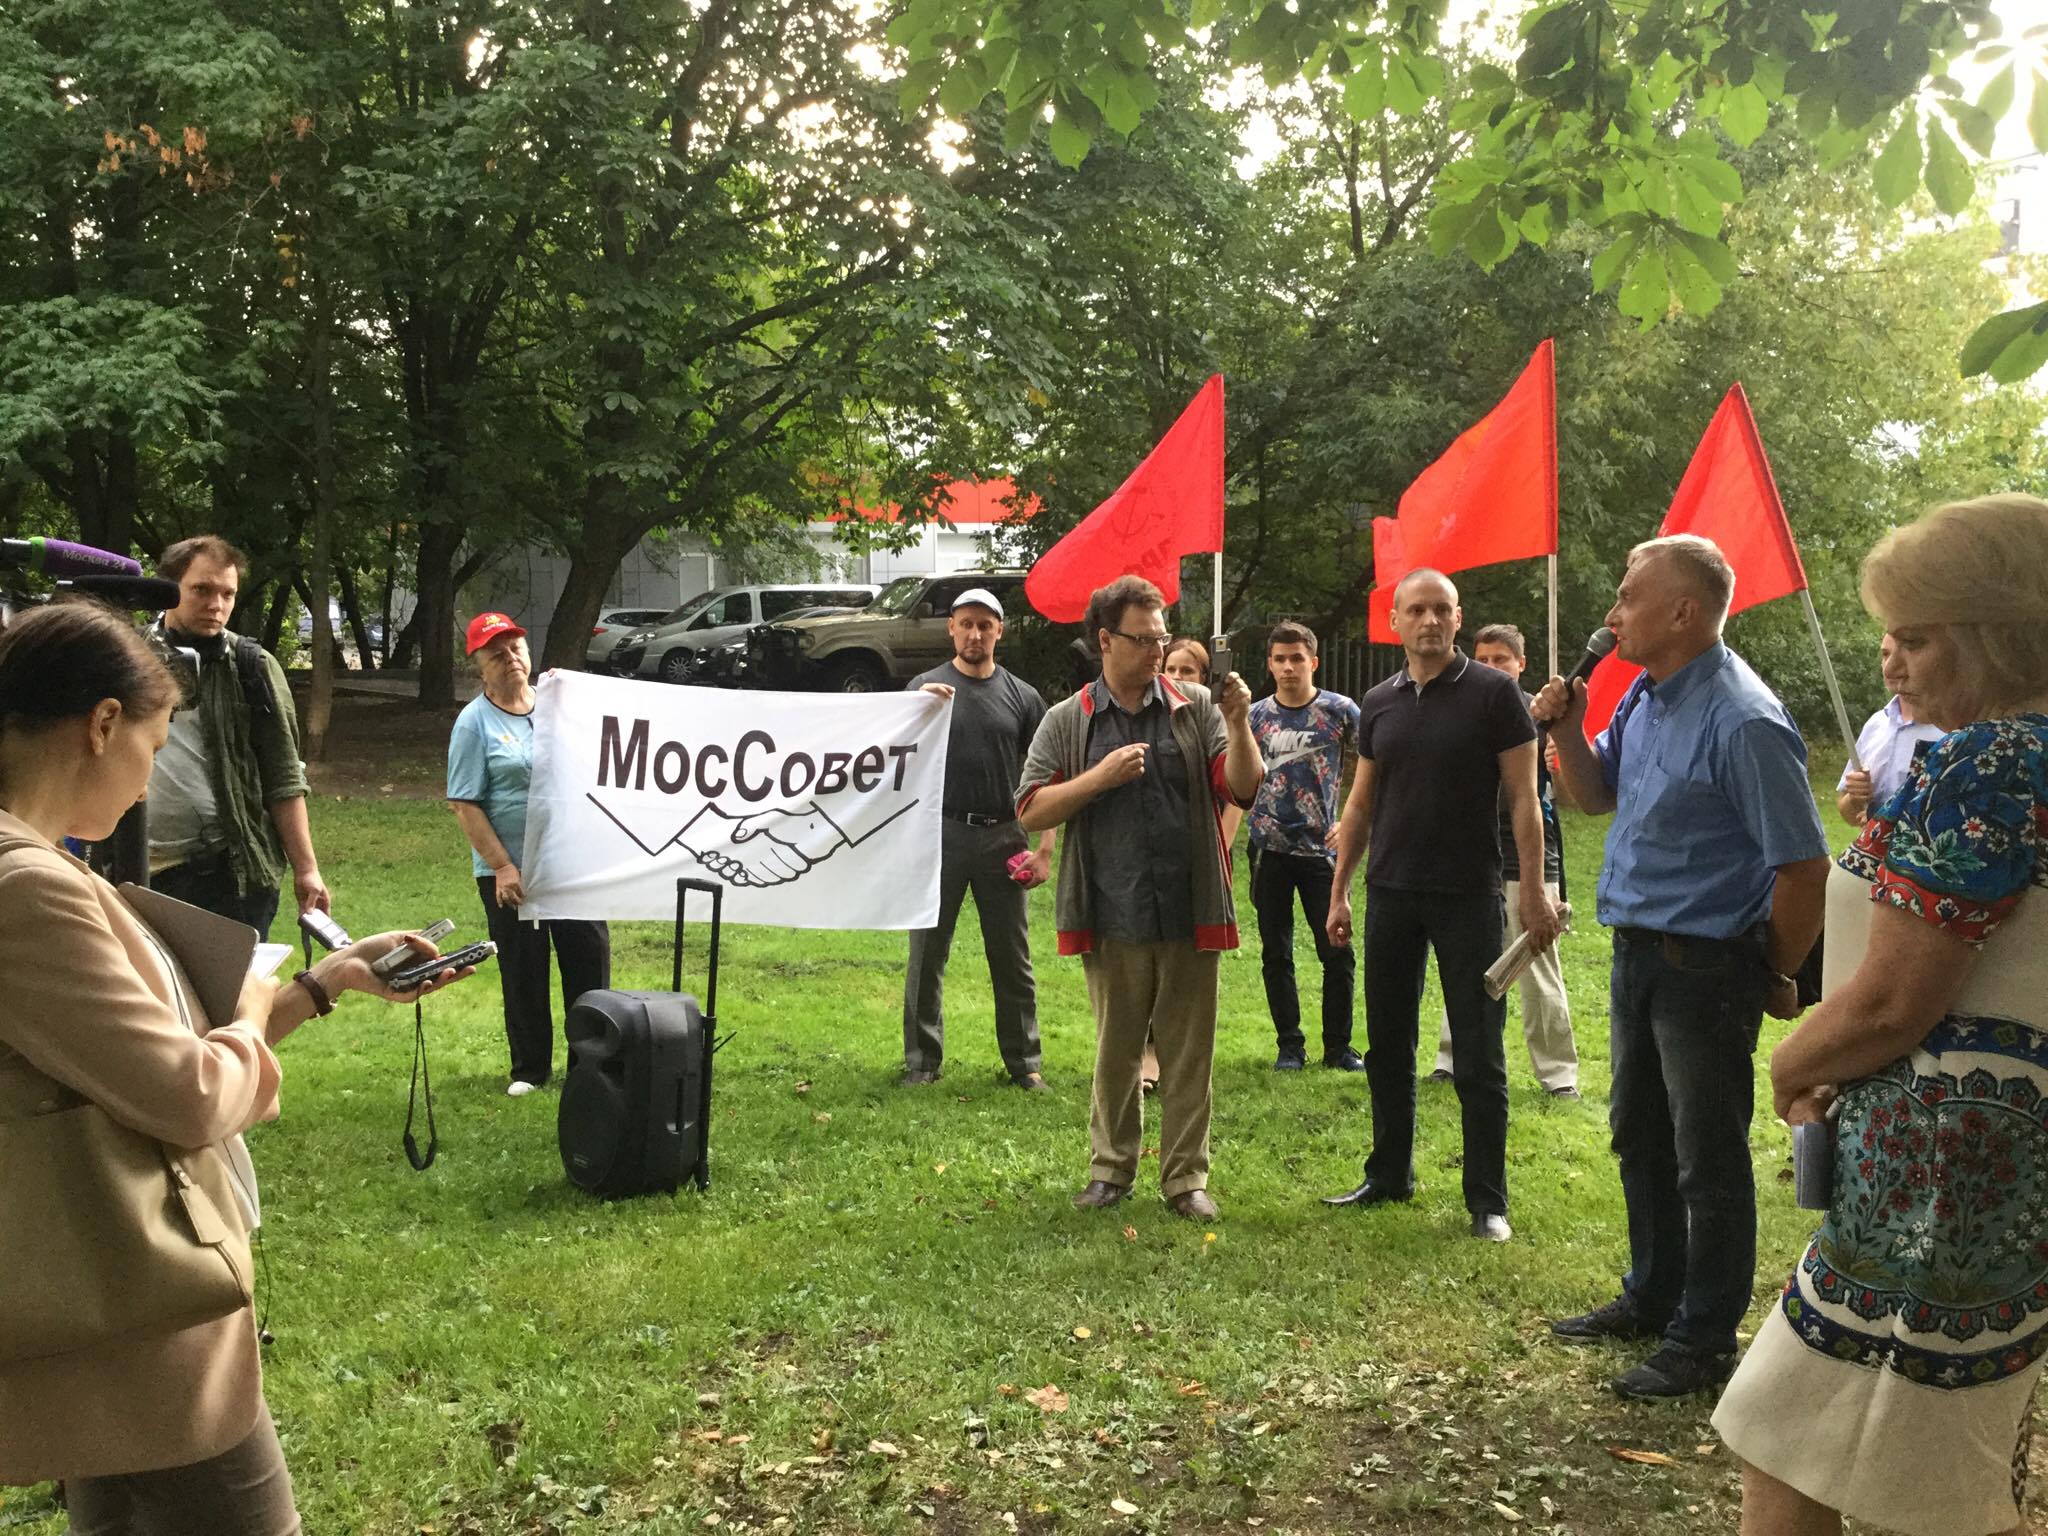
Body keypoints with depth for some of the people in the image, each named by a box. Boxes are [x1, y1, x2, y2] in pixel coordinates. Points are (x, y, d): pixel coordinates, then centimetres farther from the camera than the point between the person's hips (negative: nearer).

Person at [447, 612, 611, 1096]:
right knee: (523, 974, 7)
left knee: (590, 964, 6)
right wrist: (502, 867, -14)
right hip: (511, 872, -3)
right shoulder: (474, 721, -4)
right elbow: (464, 804, -9)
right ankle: (530, 1069, 21)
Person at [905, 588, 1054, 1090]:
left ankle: (1024, 1061, 17)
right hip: (940, 834, -1)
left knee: (1013, 959, 7)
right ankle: (922, 1061, 16)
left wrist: (1045, 847, -2)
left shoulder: (1021, 696, 7)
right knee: (927, 954, 5)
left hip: (1002, 837, 1)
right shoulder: (927, 687, 3)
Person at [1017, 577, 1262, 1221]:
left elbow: (1244, 789, 0)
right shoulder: (1067, 721, 5)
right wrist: (1099, 777, -12)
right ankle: (1112, 1167, 27)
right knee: (1115, 1051, 12)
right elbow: (1031, 812, 0)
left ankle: (1186, 1177, 18)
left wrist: (1238, 724, -15)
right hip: (1113, 919, 0)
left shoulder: (1196, 707, 5)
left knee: (1188, 1053, 6)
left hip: (1190, 915, 0)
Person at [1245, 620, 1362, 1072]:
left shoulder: (1340, 711, -1)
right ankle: (1290, 1047, 18)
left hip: (1321, 849, -2)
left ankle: (1339, 1047, 12)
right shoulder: (1255, 716, 5)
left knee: (1338, 952, -1)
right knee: (1276, 955, 7)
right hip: (1269, 849, 2)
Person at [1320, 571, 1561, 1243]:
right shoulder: (1378, 703, 8)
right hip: (1391, 892, 5)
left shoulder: (1494, 693, -5)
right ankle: (1389, 1175, 26)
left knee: (1479, 1055, 1)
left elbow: (1523, 799, -6)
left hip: (1469, 896, -4)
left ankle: (1487, 1200, 9)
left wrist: (1534, 891, -12)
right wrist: (1339, 892, 11)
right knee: (1387, 1045, 12)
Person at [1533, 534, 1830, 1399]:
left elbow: (1803, 867, -21)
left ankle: (1703, 1341, 19)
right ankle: (1652, 1299, 37)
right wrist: (1570, 734, -3)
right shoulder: (1643, 697, 4)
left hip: (1706, 966, -9)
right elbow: (1596, 798, 17)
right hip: (1637, 953, 9)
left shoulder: (1742, 724, -23)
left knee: (1708, 1163, 5)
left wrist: (1777, 979, -8)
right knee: (1641, 1140, 20)